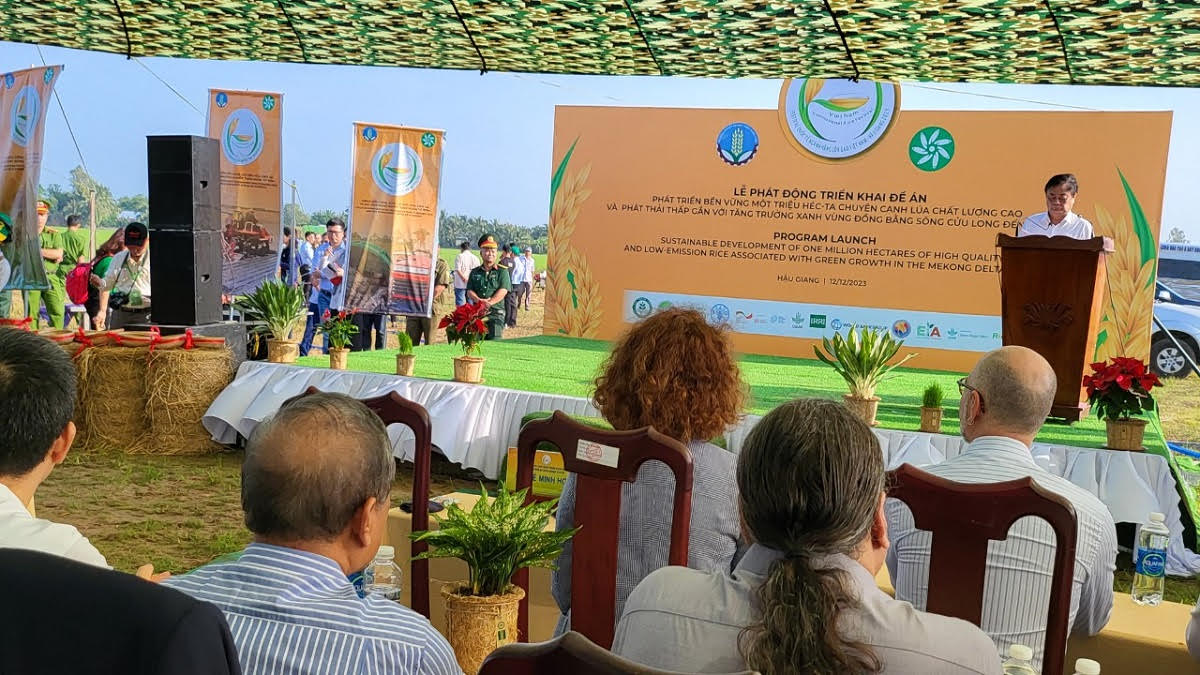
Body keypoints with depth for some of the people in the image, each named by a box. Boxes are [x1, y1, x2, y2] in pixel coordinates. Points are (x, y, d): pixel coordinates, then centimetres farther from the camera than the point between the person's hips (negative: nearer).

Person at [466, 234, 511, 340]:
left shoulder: (502, 271, 7)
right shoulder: (475, 272, 17)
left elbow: (503, 291, -6)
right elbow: (469, 291, 7)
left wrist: (489, 303, -20)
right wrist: (479, 300, -15)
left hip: (495, 312, -3)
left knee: (495, 341, -14)